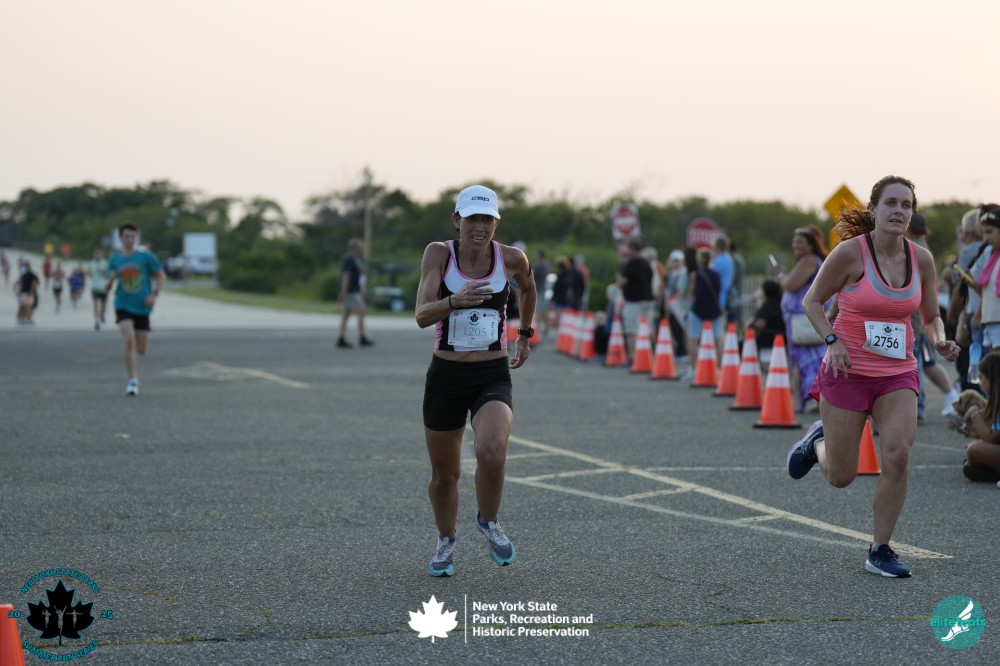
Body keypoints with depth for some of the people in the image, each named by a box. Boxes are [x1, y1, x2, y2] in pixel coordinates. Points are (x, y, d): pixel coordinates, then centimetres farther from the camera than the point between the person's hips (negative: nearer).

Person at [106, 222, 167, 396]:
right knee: (129, 341, -21)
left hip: (142, 308, 0)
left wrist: (154, 294, -9)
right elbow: (107, 288, 10)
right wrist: (110, 280, -13)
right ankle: (133, 381, -15)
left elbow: (161, 276, 6)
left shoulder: (146, 256, -2)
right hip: (123, 307, 0)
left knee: (142, 350, 2)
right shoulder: (115, 259, 5)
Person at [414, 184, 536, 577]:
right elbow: (422, 316, -19)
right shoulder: (439, 254, -9)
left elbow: (528, 288, 20)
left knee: (491, 453, -28)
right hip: (445, 378, 1)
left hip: (492, 378, -1)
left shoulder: (512, 259, -5)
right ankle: (446, 542, 42)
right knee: (444, 473, 13)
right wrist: (455, 300, -37)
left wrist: (525, 335, 24)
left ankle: (489, 522, 3)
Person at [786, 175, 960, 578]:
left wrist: (939, 343, -9)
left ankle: (879, 551, -3)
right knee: (840, 477, 3)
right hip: (848, 373, -3)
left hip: (898, 376, 3)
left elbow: (930, 316, 12)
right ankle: (818, 441, 41)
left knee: (898, 454, -19)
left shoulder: (921, 259, -1)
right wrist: (832, 341, -17)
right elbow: (811, 301, -2)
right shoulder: (850, 252, -13)